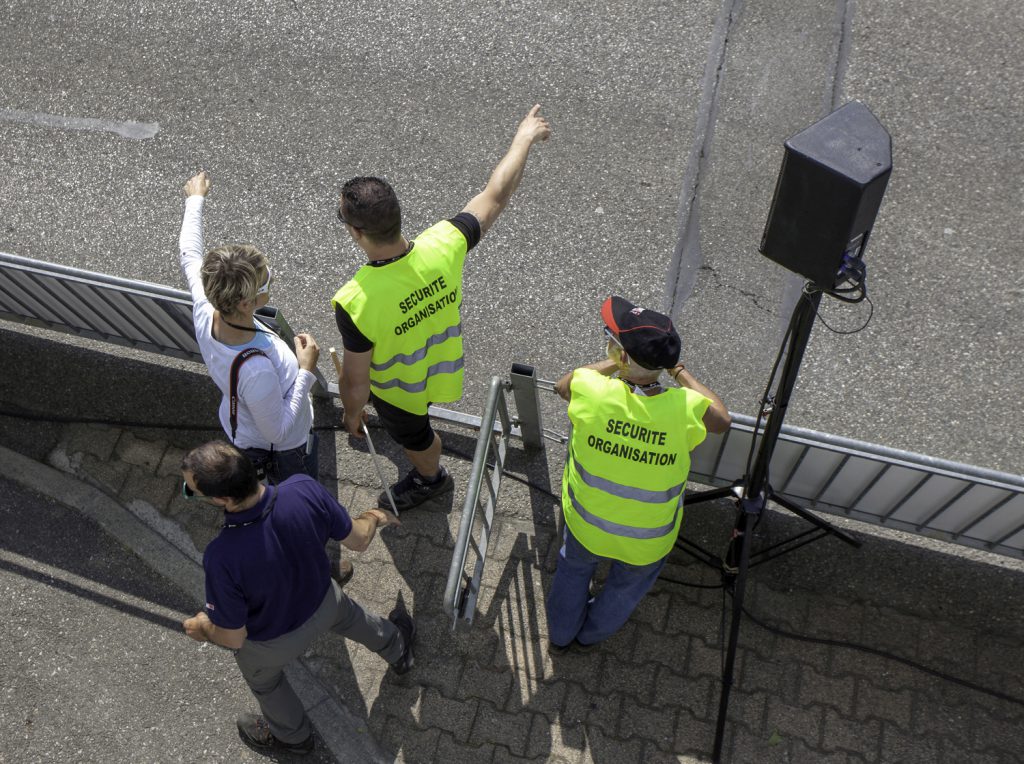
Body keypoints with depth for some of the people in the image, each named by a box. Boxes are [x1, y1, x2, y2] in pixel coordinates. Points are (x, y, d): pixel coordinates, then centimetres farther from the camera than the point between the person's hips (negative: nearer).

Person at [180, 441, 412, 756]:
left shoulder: (222, 558, -43)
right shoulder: (305, 490, -35)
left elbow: (233, 637, -25)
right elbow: (357, 541, -17)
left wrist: (201, 628, -3)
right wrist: (374, 518, 7)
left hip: (272, 642, -2)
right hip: (322, 602, 2)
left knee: (264, 681, 35)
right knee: (347, 616, 39)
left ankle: (292, 734, 65)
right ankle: (397, 650, 69)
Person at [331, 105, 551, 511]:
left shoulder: (355, 304, -42)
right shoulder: (442, 245, -32)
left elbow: (355, 382, -27)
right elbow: (495, 196, -16)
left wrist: (352, 415, -4)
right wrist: (524, 138, -1)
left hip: (397, 389, -4)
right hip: (440, 366, 5)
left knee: (413, 436, 30)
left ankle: (431, 479, 62)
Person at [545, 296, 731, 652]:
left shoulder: (593, 391, -31)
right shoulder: (685, 409, -30)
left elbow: (562, 384, -5)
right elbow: (722, 419, -5)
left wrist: (612, 363, -1)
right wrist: (677, 368, -5)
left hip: (585, 524, 0)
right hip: (647, 542, 0)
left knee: (574, 568, 34)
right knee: (628, 585, 34)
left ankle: (559, 635, 59)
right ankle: (591, 633, 61)